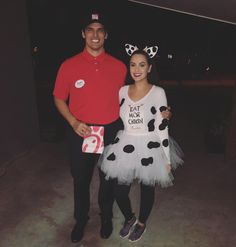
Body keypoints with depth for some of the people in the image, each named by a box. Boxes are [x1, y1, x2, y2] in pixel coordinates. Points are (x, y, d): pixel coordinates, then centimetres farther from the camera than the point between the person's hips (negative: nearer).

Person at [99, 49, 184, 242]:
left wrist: (167, 159, -6)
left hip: (149, 149, -3)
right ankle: (129, 218, 40)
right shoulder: (123, 91, 2)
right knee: (120, 191, 6)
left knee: (147, 189, 15)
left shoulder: (158, 92, -9)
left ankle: (141, 223, 43)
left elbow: (162, 127, -9)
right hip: (124, 148, 3)